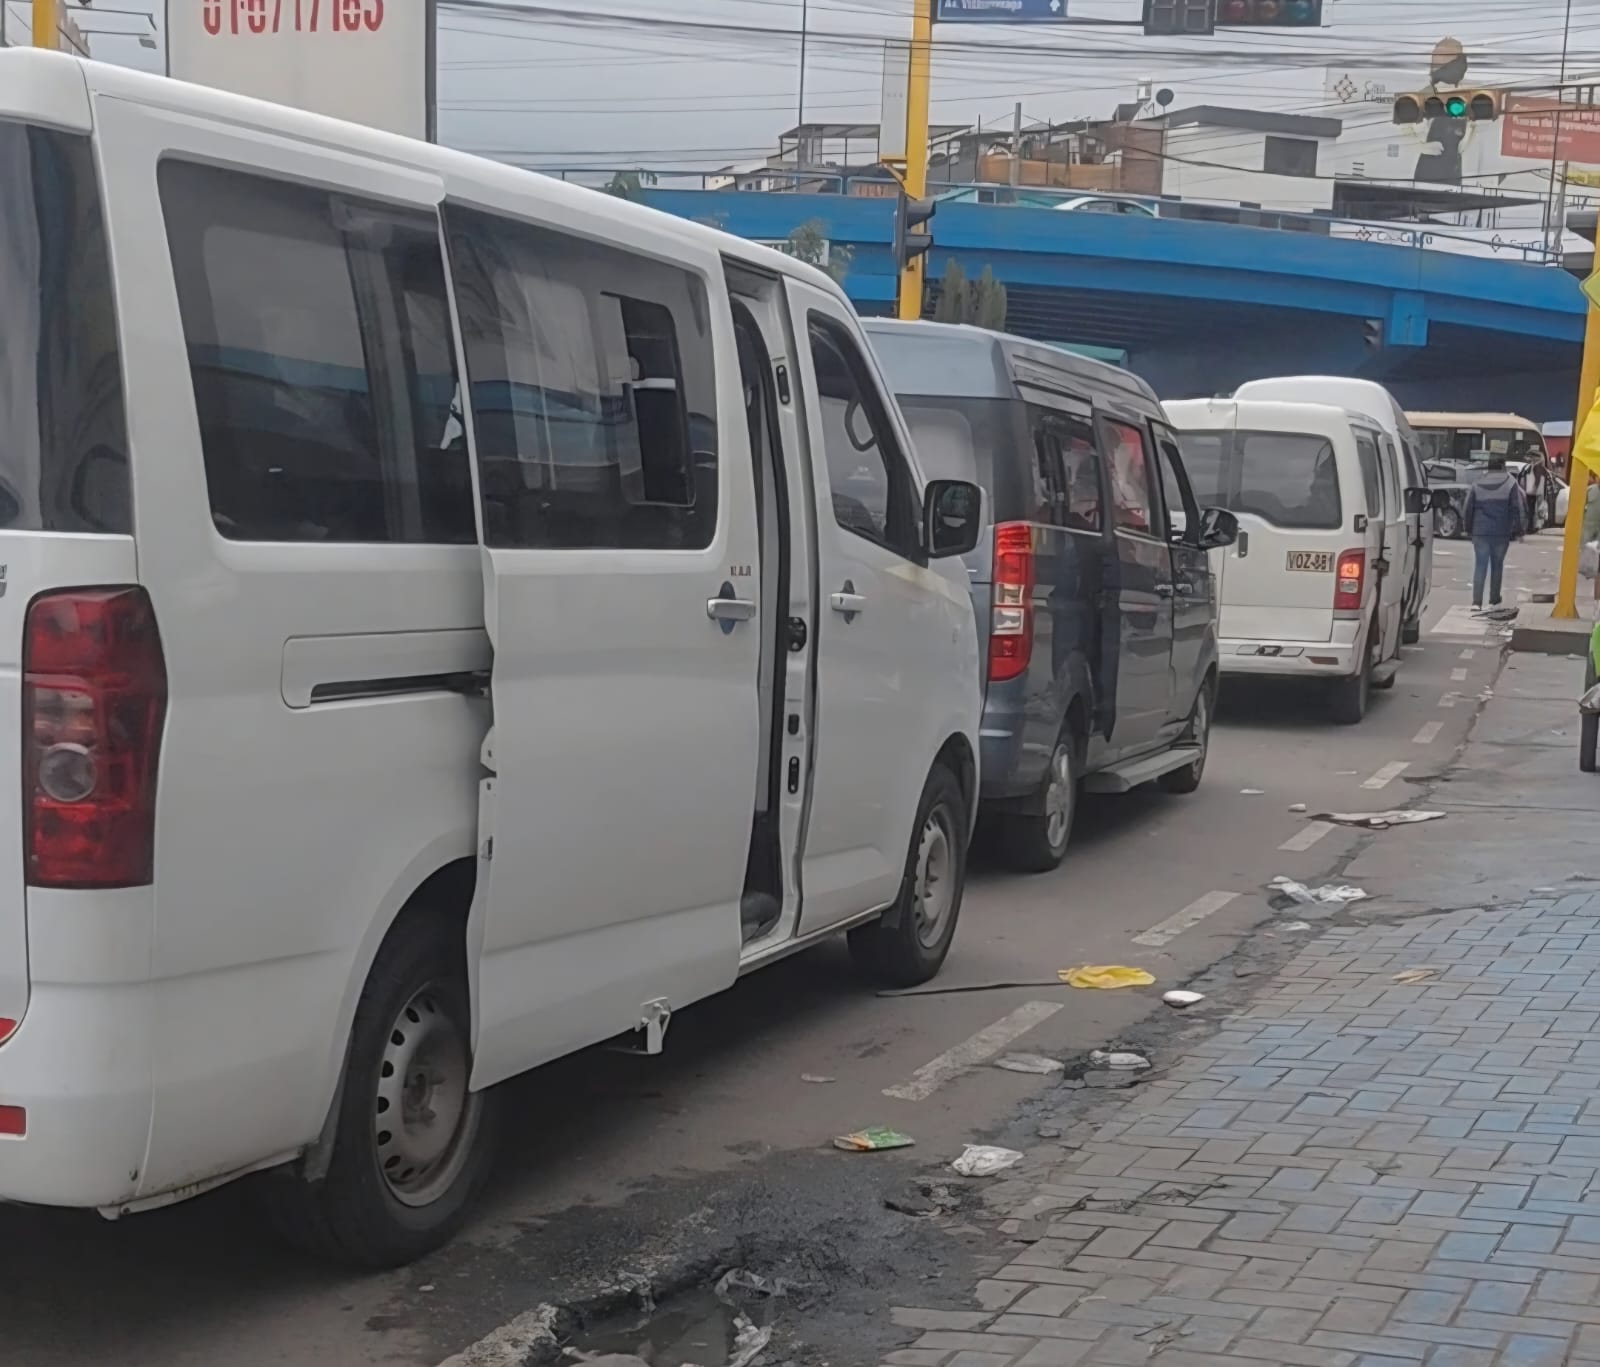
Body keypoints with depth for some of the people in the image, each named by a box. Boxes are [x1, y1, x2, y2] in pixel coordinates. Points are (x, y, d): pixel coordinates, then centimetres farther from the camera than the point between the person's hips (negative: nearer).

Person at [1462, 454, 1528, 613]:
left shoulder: (1477, 486, 4)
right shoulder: (1511, 484, -4)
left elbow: (1468, 509, 8)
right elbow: (1518, 509, -6)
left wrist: (1469, 530, 19)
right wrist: (1519, 531, 1)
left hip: (1480, 532, 1)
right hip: (1502, 533, -1)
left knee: (1480, 566, 0)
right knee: (1497, 565, 14)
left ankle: (1477, 602, -11)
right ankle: (1494, 600, 20)